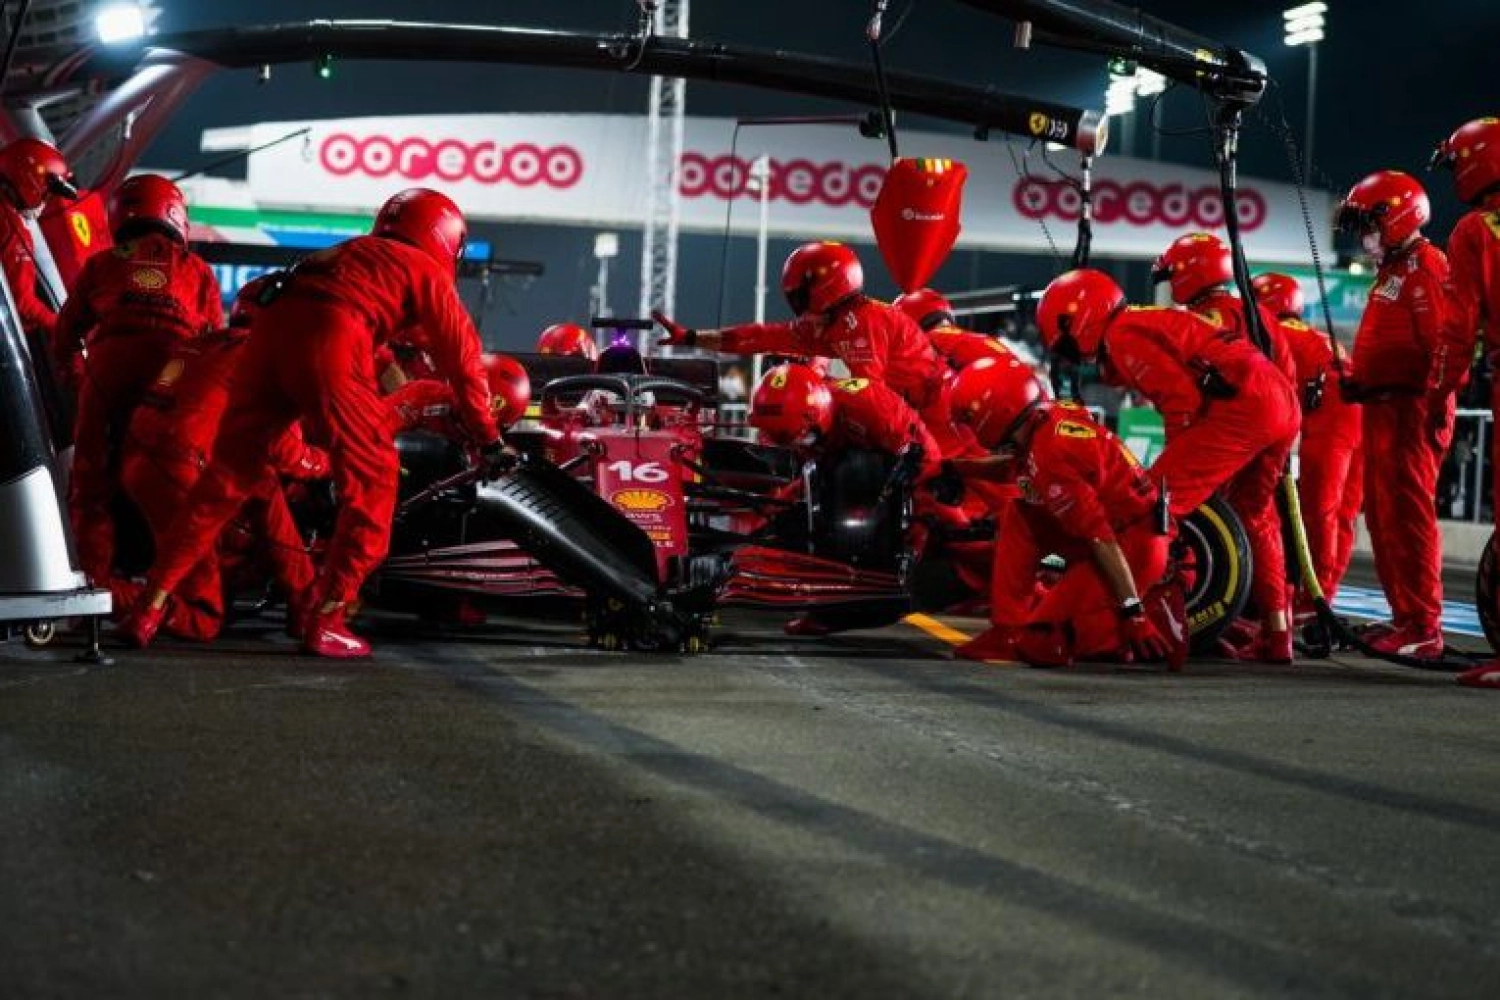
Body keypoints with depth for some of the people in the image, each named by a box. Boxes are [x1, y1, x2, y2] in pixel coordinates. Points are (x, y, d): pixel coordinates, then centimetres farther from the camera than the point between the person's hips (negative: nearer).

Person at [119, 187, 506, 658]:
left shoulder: (351, 252, 37)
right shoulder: (427, 271, 18)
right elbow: (462, 361, 16)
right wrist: (489, 439, 25)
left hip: (268, 332, 6)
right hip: (328, 341, -6)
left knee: (225, 476, 12)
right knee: (371, 482, 6)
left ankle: (149, 609, 8)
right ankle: (324, 622, 1)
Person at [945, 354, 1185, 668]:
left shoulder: (1050, 457, -23)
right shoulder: (1053, 416, 4)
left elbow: (1101, 539, -25)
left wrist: (1133, 612, -24)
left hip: (1133, 547, -10)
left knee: (1041, 643, -8)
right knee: (1019, 518, 10)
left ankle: (1157, 617, -7)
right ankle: (1007, 628, 8)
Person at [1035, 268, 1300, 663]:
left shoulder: (1123, 336, -2)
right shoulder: (1150, 323, 29)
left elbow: (1182, 397, -11)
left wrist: (1177, 461, 0)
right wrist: (1185, 461, 24)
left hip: (1241, 405, -10)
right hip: (1283, 401, 10)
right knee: (1253, 515, 24)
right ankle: (1276, 636, 29)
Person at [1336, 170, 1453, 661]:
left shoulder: (1425, 267, -12)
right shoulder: (1393, 269, 21)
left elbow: (1442, 343, -21)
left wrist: (1438, 404, -25)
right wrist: (1360, 382, 20)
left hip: (1410, 411, -11)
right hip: (1383, 408, 11)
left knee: (1407, 517, -11)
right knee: (1382, 515, 15)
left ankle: (1423, 628, -10)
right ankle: (1406, 617, 22)